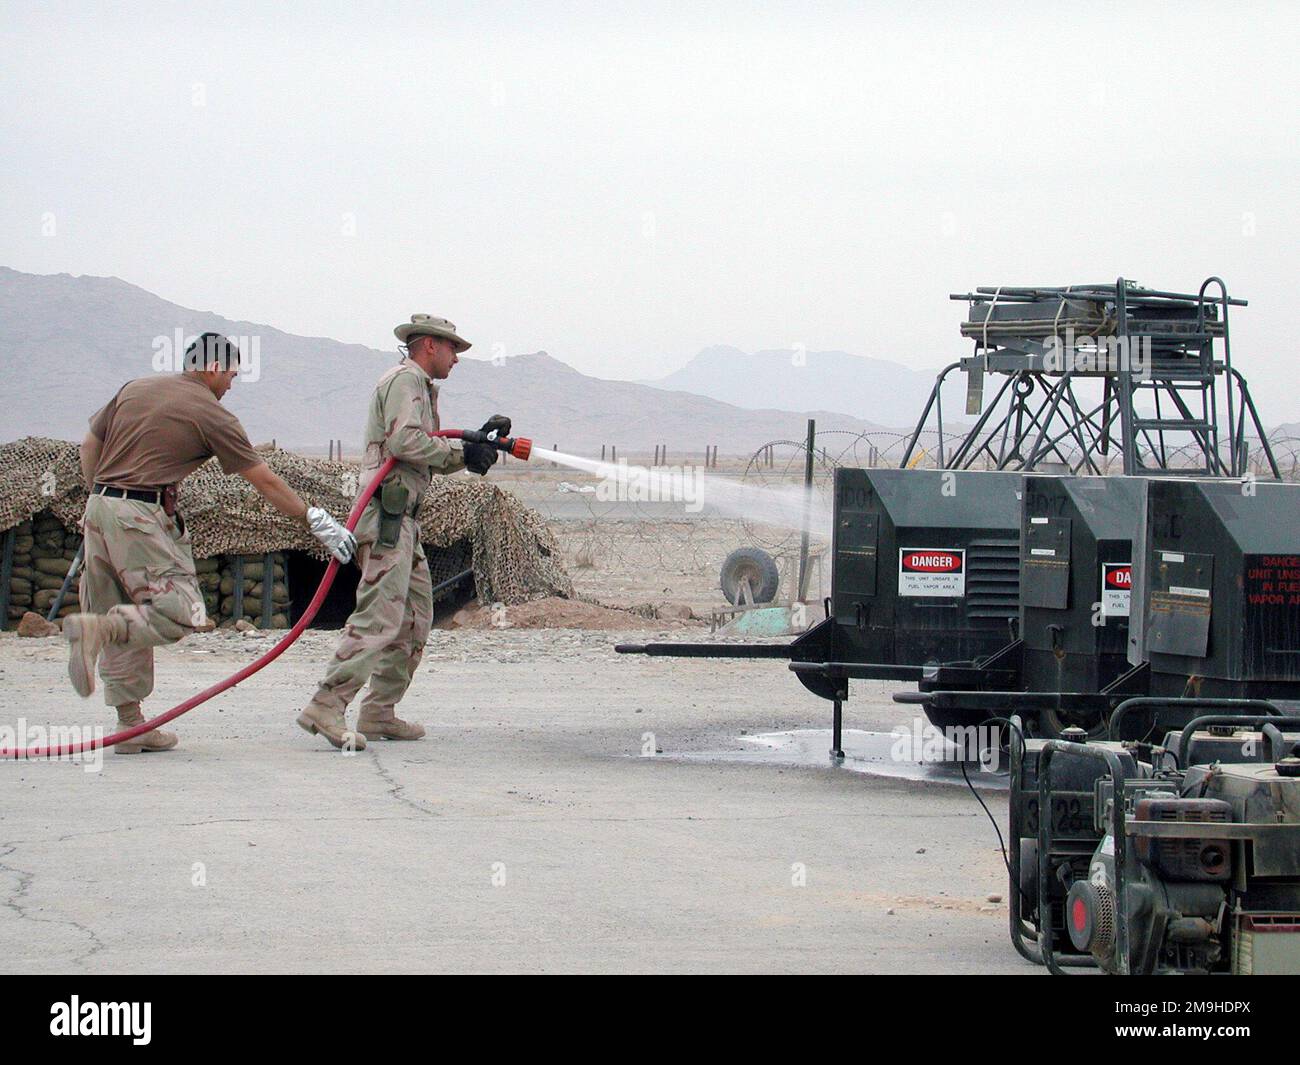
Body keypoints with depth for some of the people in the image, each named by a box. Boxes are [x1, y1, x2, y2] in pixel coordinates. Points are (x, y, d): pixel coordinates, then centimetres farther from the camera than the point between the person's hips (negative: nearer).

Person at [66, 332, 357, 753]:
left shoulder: (134, 388, 16)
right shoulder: (212, 415, -2)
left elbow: (89, 447, 20)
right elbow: (265, 482, 0)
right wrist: (316, 520, 6)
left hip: (99, 506, 8)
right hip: (142, 515, -8)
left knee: (128, 622, 12)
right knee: (182, 611, -10)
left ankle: (131, 723, 9)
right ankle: (97, 628, -29)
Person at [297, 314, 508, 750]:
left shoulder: (421, 387, 28)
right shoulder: (405, 379, -4)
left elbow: (436, 458, 25)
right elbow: (404, 440, -19)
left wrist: (479, 441, 13)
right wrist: (462, 452, -11)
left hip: (403, 518, 11)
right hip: (387, 513, -11)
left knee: (416, 617, 11)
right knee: (380, 615, -18)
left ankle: (379, 713, 13)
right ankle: (327, 706, -24)